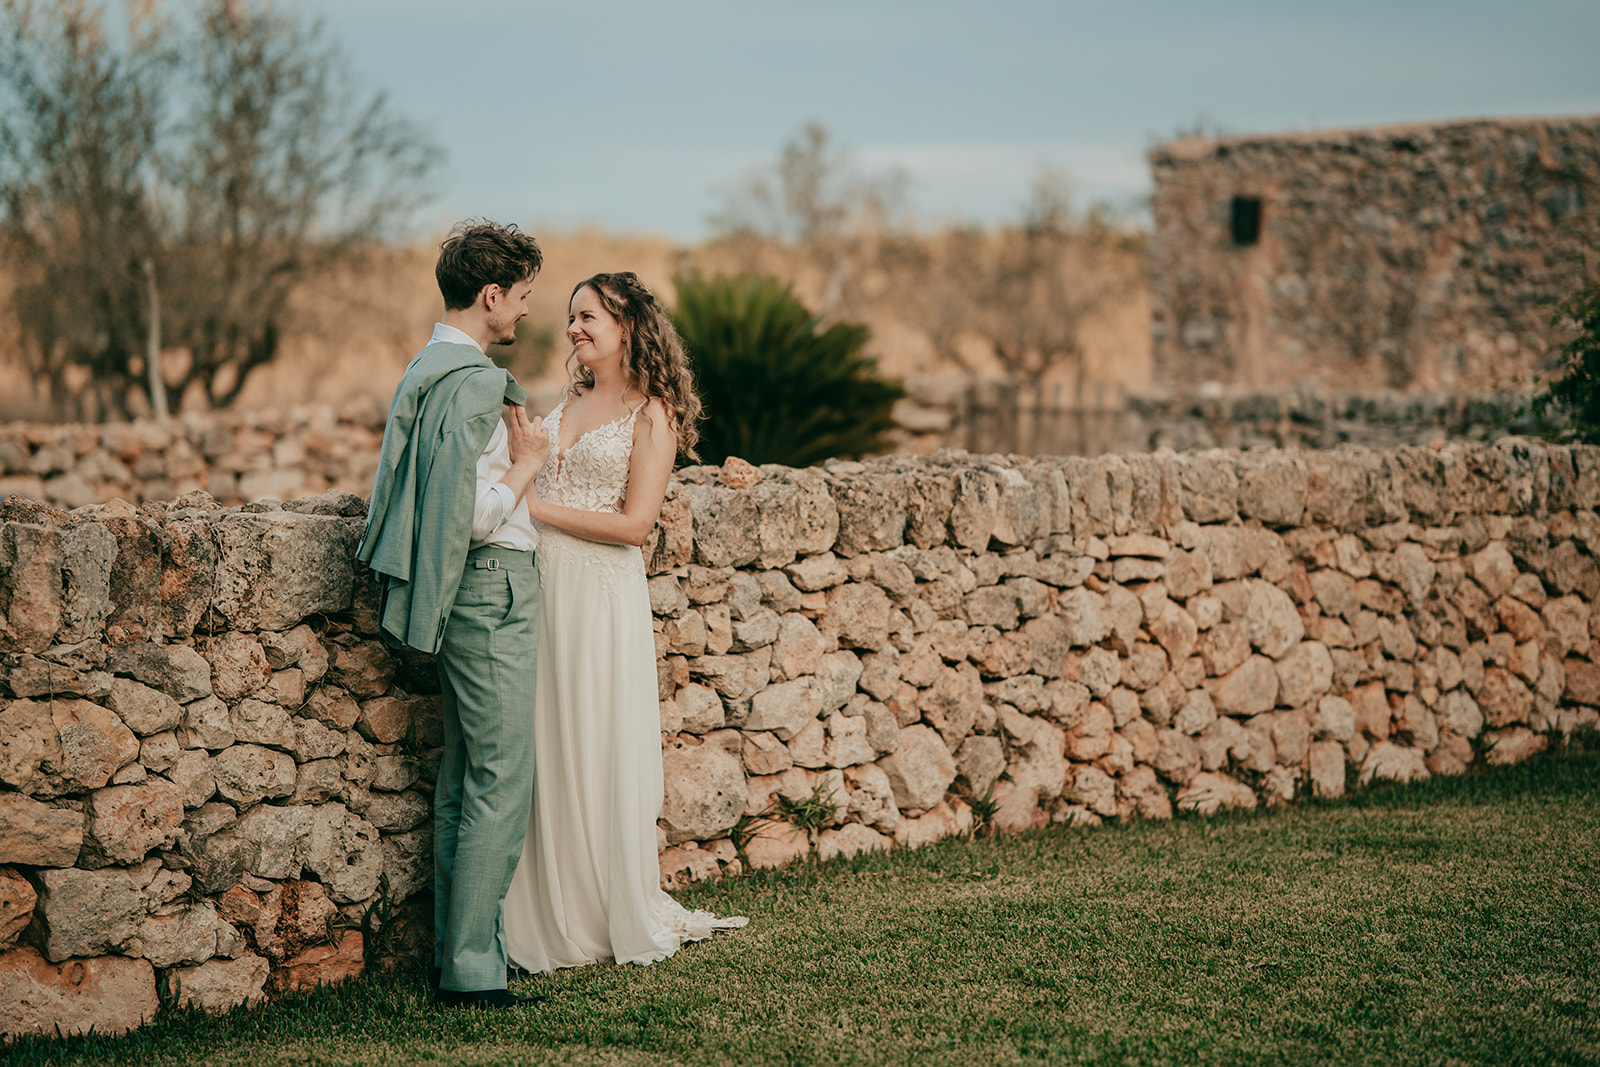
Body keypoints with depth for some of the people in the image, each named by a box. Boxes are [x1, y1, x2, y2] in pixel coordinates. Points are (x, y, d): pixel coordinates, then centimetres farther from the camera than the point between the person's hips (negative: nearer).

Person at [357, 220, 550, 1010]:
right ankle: (470, 968, -5)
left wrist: (515, 454, 16)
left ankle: (454, 952, 19)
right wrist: (527, 464, -8)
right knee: (502, 778, -7)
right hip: (491, 588, -10)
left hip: (464, 594, 10)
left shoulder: (428, 369, 15)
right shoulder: (472, 382, -17)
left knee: (463, 774, 13)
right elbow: (474, 515, -23)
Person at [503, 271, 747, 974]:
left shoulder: (652, 415, -5)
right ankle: (555, 919, 13)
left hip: (601, 597, -6)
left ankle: (617, 919, 13)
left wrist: (538, 508, -11)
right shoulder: (571, 401, 15)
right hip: (542, 584, 6)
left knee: (600, 752, 1)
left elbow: (634, 523, -12)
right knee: (545, 753, 5)